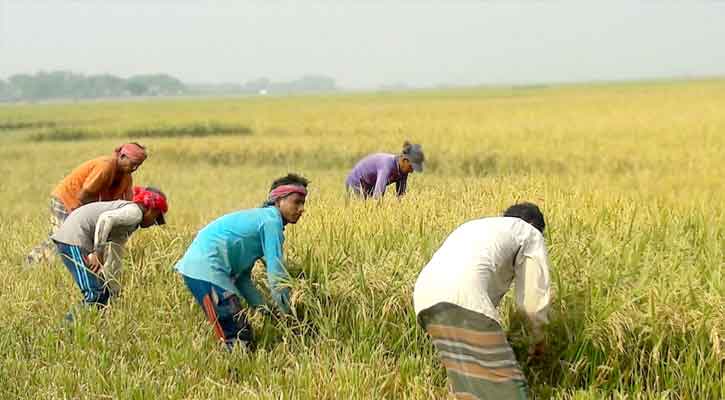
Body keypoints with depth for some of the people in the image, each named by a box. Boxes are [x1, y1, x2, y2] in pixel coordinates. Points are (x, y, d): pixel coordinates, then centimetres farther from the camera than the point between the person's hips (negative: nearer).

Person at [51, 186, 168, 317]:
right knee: (94, 294, -12)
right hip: (74, 239, -10)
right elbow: (105, 218, -25)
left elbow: (113, 258, 26)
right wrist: (98, 253, -24)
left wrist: (115, 290, 26)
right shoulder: (135, 212, -7)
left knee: (104, 292, 13)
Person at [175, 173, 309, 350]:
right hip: (206, 271, -11)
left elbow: (243, 276, 23)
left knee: (245, 338, 11)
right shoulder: (271, 220, -6)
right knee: (238, 343, -13)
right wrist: (287, 315, 0)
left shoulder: (259, 217, 23)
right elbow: (276, 273, -9)